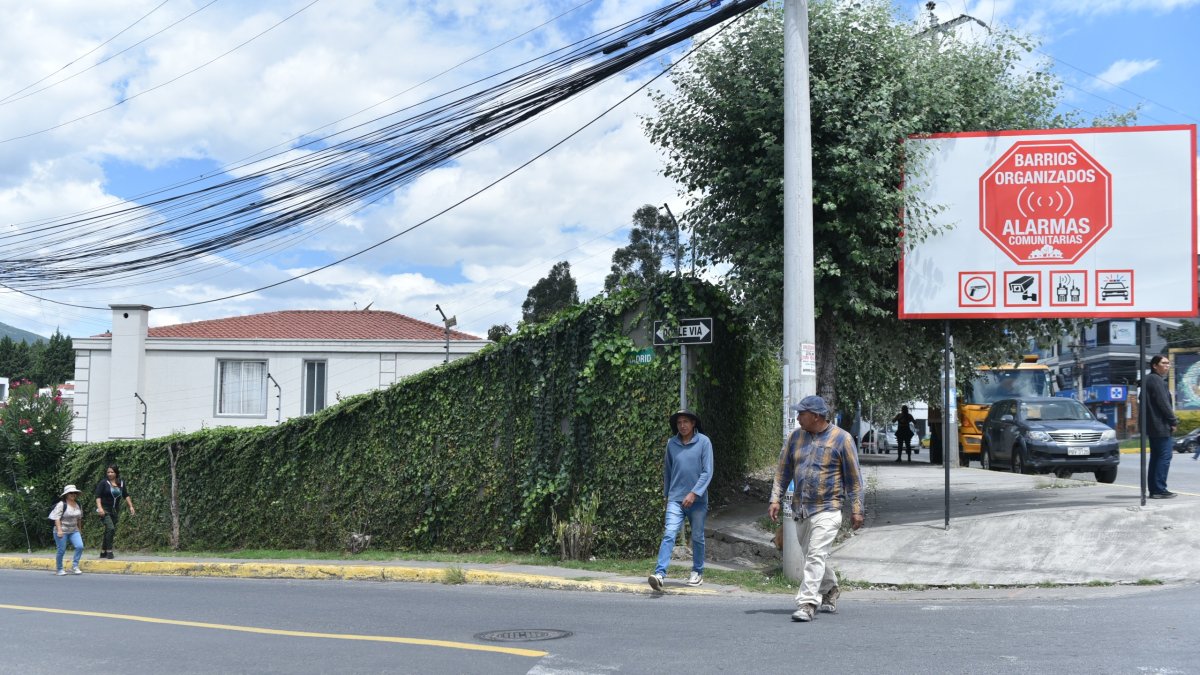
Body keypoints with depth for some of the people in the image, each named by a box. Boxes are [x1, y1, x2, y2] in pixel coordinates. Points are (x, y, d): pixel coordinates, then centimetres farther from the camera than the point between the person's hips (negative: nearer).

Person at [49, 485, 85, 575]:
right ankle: (59, 569, 17)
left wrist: (79, 529, 20)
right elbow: (57, 518, -16)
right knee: (62, 551, 0)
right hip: (62, 531, -5)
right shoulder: (61, 504, -11)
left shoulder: (78, 505, 8)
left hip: (74, 531, 5)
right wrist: (59, 530, -24)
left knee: (80, 546, -12)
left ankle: (75, 566, 0)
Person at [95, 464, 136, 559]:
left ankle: (103, 552, 20)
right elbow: (98, 496, -10)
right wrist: (99, 507, -22)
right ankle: (109, 551, -14)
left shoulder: (121, 483, 7)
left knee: (109, 531, 9)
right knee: (110, 528, -20)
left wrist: (131, 506, 8)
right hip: (105, 510, -5)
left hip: (115, 511, 5)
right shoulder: (103, 483, -6)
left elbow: (126, 495, 15)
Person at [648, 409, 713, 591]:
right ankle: (660, 573, -20)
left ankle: (698, 572, 29)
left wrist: (694, 493, -16)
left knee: (697, 537, 11)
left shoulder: (703, 442, -6)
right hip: (675, 499, 1)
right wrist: (667, 493, 19)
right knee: (669, 534, -13)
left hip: (697, 500, -1)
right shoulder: (671, 443, 3)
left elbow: (707, 472, -10)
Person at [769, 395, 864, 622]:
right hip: (800, 509, 6)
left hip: (827, 510, -6)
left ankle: (807, 604, -15)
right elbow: (783, 470, 11)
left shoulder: (841, 438, -6)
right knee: (811, 556, 16)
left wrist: (856, 510, -4)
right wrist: (775, 499, 2)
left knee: (816, 556, -14)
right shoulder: (796, 437, 8)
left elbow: (853, 477, -3)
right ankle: (830, 591, 38)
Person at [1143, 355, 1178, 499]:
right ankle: (1159, 489, -10)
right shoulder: (1156, 380, -13)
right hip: (1161, 425, -10)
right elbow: (1163, 403, -18)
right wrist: (1173, 421, -10)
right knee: (1164, 456, -8)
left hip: (1152, 426, 10)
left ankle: (1154, 489, 14)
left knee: (1156, 457, 12)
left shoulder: (1147, 379, 18)